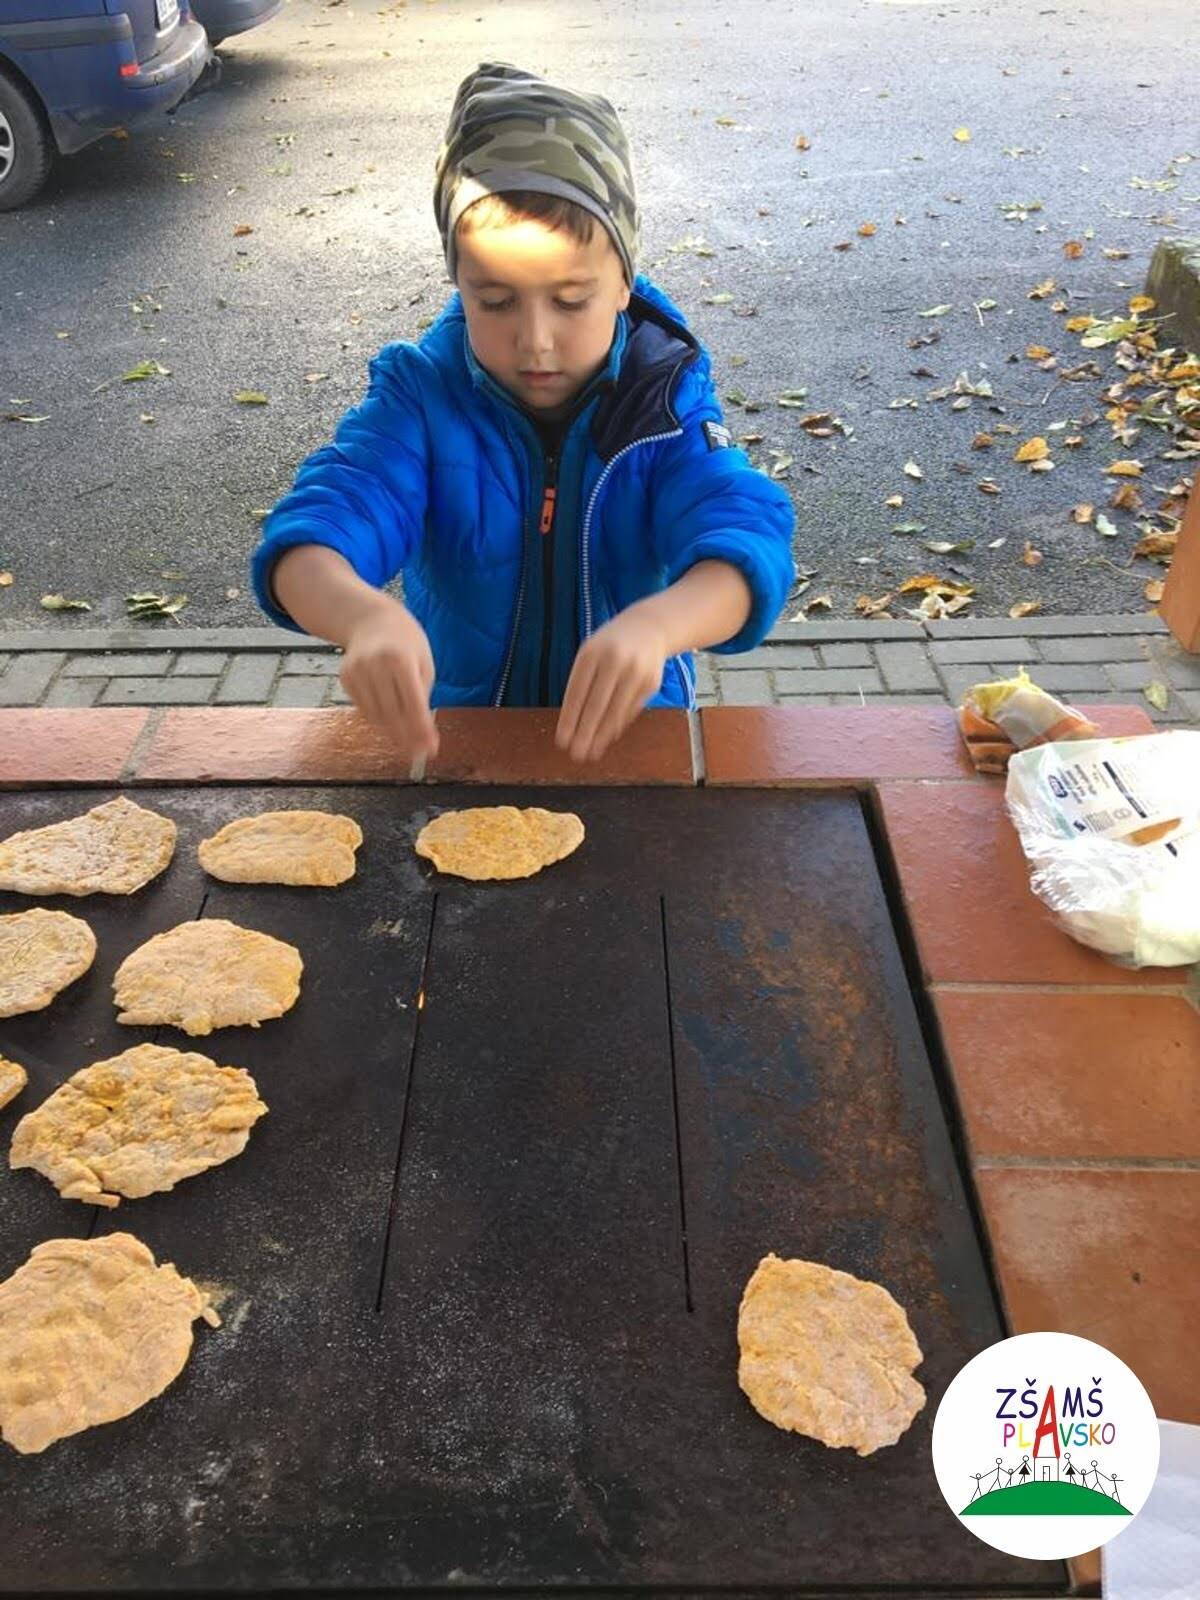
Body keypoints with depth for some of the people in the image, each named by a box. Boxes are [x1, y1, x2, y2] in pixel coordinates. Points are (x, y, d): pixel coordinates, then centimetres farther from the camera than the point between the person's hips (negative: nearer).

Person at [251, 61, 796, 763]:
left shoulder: (665, 398, -8)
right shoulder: (422, 392, -7)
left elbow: (747, 545, -22)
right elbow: (307, 543, -20)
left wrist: (656, 622, -46)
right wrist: (365, 614, -45)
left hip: (626, 727, -1)